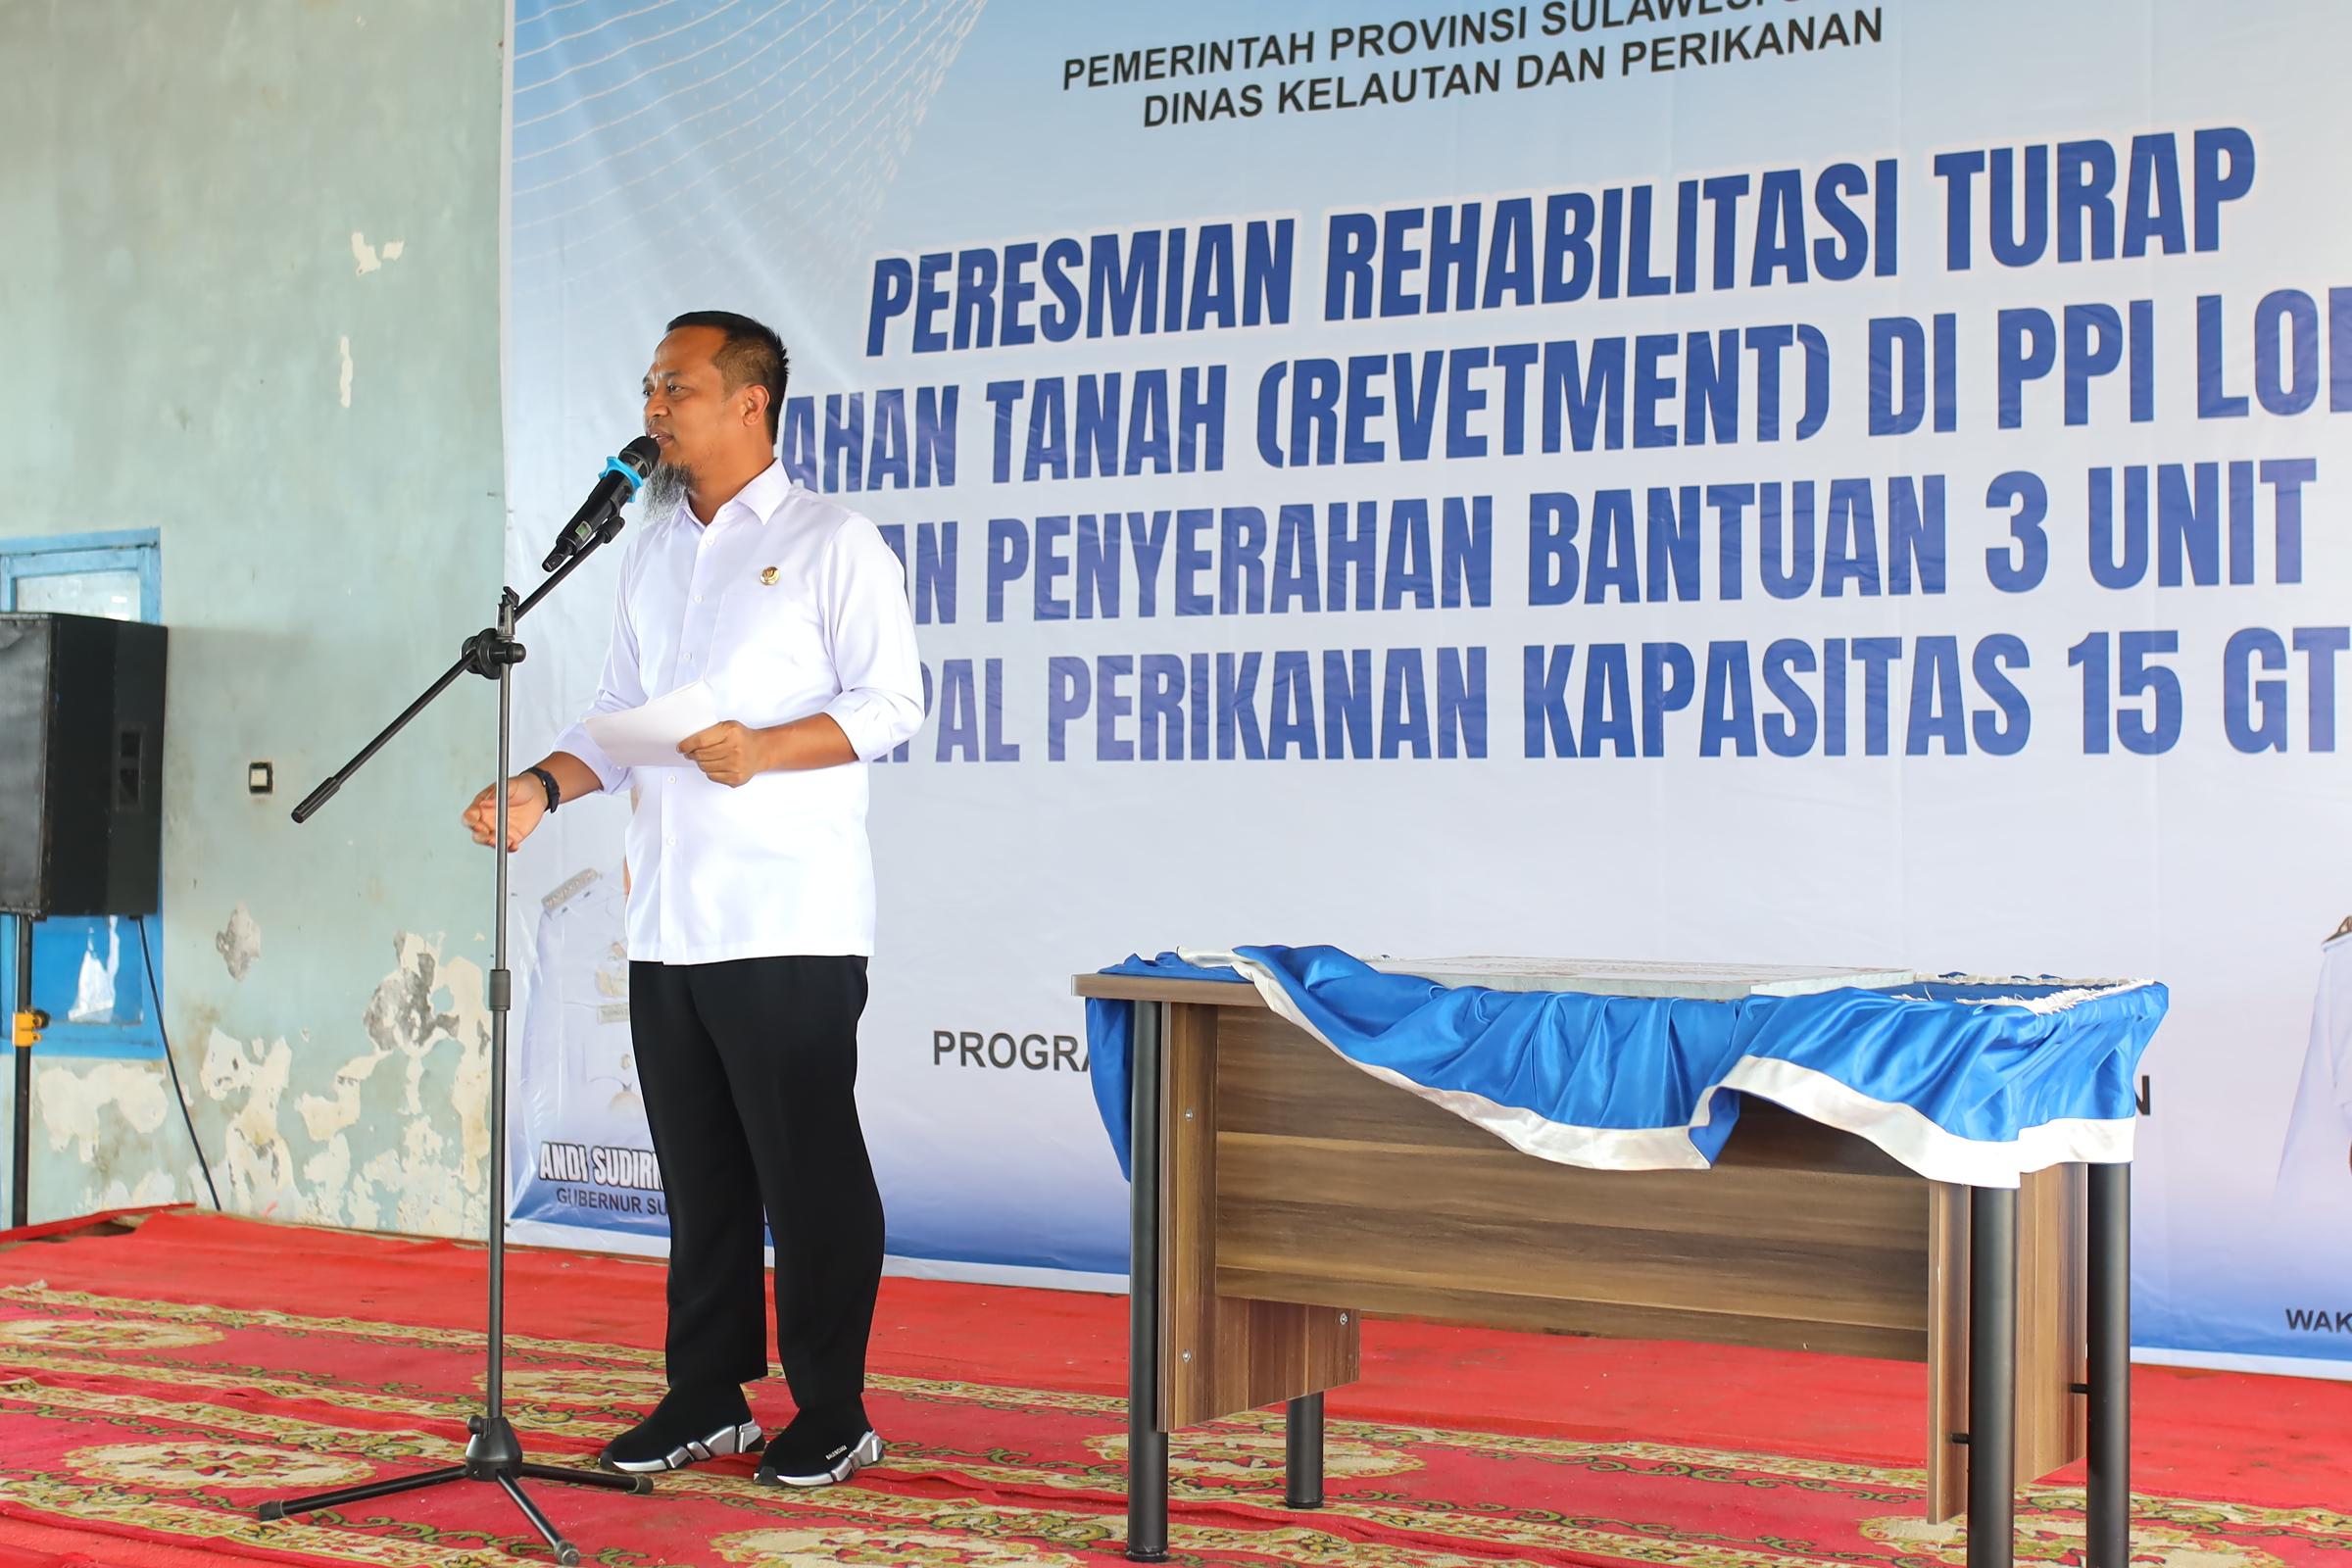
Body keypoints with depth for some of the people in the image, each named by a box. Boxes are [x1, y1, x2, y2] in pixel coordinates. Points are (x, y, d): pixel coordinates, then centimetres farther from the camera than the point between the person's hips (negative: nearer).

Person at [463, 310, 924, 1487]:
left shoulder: (831, 543, -3)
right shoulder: (652, 551, 19)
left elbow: (890, 701, -9)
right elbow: (620, 716, 19)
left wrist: (762, 751, -21)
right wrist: (543, 786, 2)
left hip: (788, 923, -7)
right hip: (665, 922, 7)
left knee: (808, 1168, -2)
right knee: (698, 1170, 12)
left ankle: (832, 1413, 7)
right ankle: (708, 1398, 22)